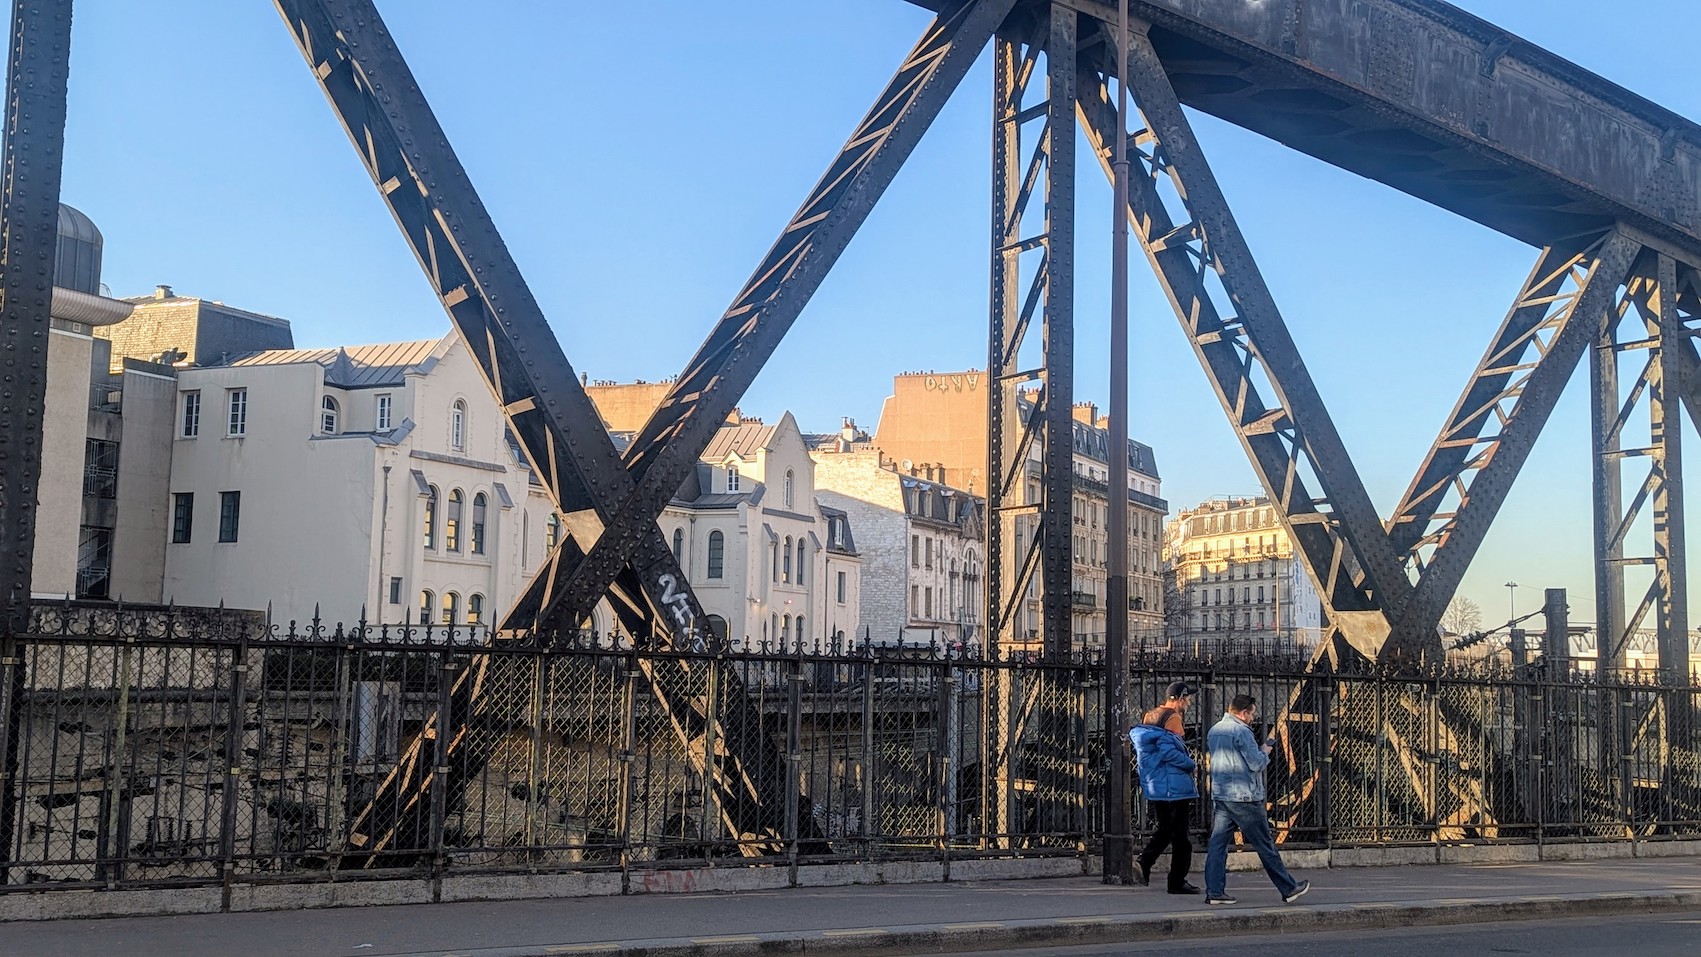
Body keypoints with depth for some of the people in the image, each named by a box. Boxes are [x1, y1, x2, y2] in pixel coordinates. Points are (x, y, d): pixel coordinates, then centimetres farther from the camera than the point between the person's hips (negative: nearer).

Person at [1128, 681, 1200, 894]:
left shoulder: (1149, 716, 14)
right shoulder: (1172, 718, -13)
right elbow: (1168, 751, -23)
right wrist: (1191, 764, -10)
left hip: (1153, 787, 8)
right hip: (1174, 786, -8)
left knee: (1165, 830, 17)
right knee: (1179, 835, 2)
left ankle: (1144, 863, -3)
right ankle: (1177, 882, 6)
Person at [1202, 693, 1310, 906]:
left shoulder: (1213, 730, 12)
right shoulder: (1241, 731, -15)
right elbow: (1257, 764, -17)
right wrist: (1265, 752, 4)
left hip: (1219, 795, 7)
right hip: (1244, 797, -7)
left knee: (1217, 843, 4)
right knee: (1265, 845, 2)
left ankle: (1214, 891, -1)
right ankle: (1288, 889, 12)